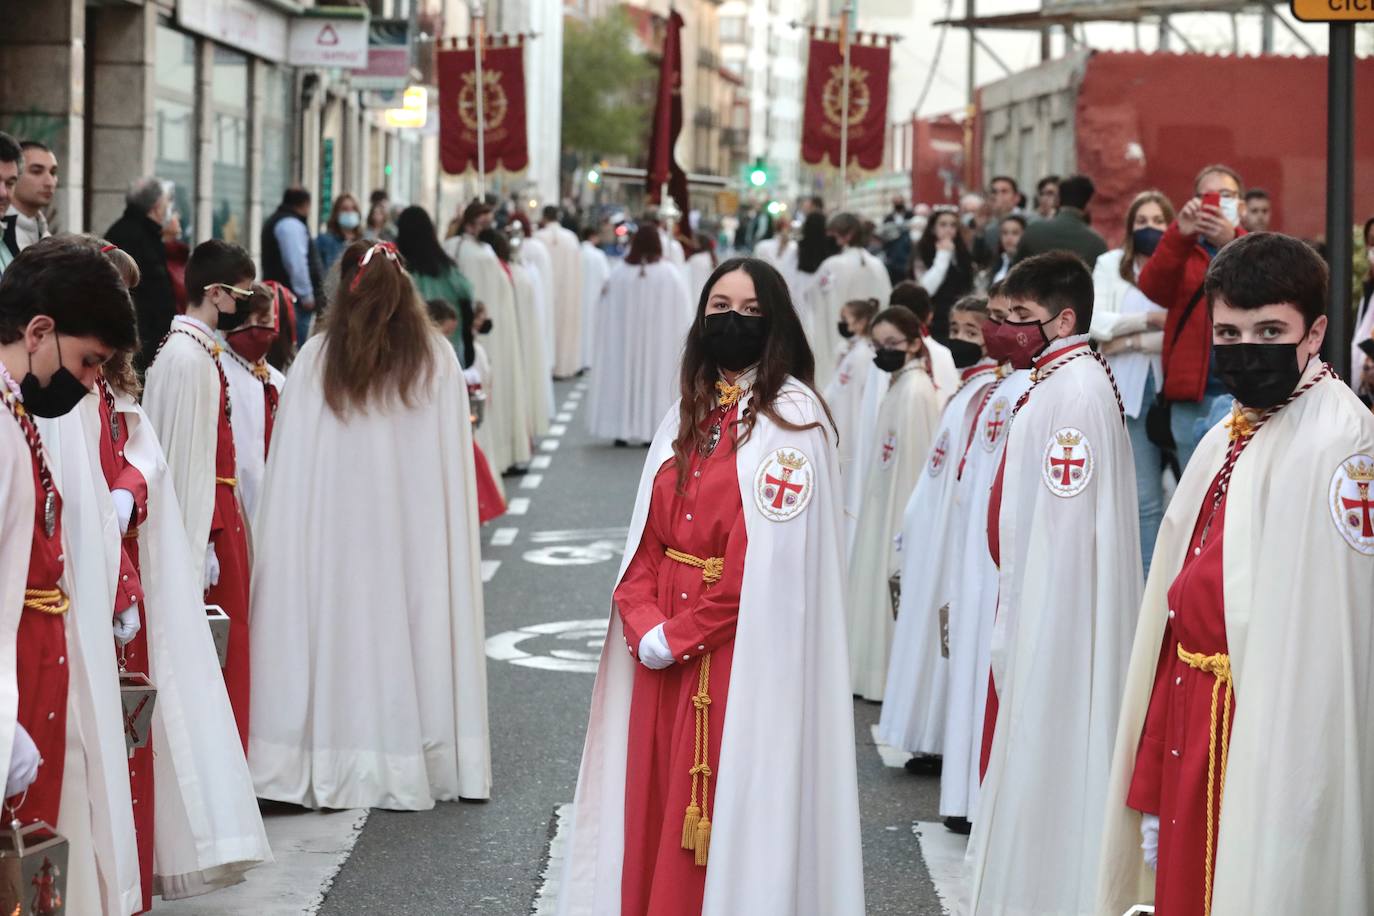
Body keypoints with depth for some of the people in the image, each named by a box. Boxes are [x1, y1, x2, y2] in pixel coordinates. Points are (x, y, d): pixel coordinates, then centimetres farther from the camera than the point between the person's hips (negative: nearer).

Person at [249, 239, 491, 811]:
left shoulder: (316, 358, -4)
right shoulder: (437, 360, -2)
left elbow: (290, 468, -2)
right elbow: (454, 461, 0)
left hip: (331, 528, 0)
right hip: (415, 526, 0)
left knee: (337, 629, 5)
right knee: (407, 623, 7)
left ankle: (330, 765, 6)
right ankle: (408, 763, 9)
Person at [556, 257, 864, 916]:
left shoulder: (790, 416, -8)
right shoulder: (688, 413, 13)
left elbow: (767, 553, -16)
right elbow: (646, 533, 9)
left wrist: (681, 636, -13)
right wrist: (645, 625, -7)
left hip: (743, 654, -6)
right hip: (660, 650, 6)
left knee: (731, 810, -2)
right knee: (655, 804, 9)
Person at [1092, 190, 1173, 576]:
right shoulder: (1110, 265, 7)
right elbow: (1095, 323, -4)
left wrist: (1131, 342, -9)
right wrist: (1151, 320, -9)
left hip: (1171, 386, 1)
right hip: (1130, 389, -1)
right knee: (1146, 497, -4)